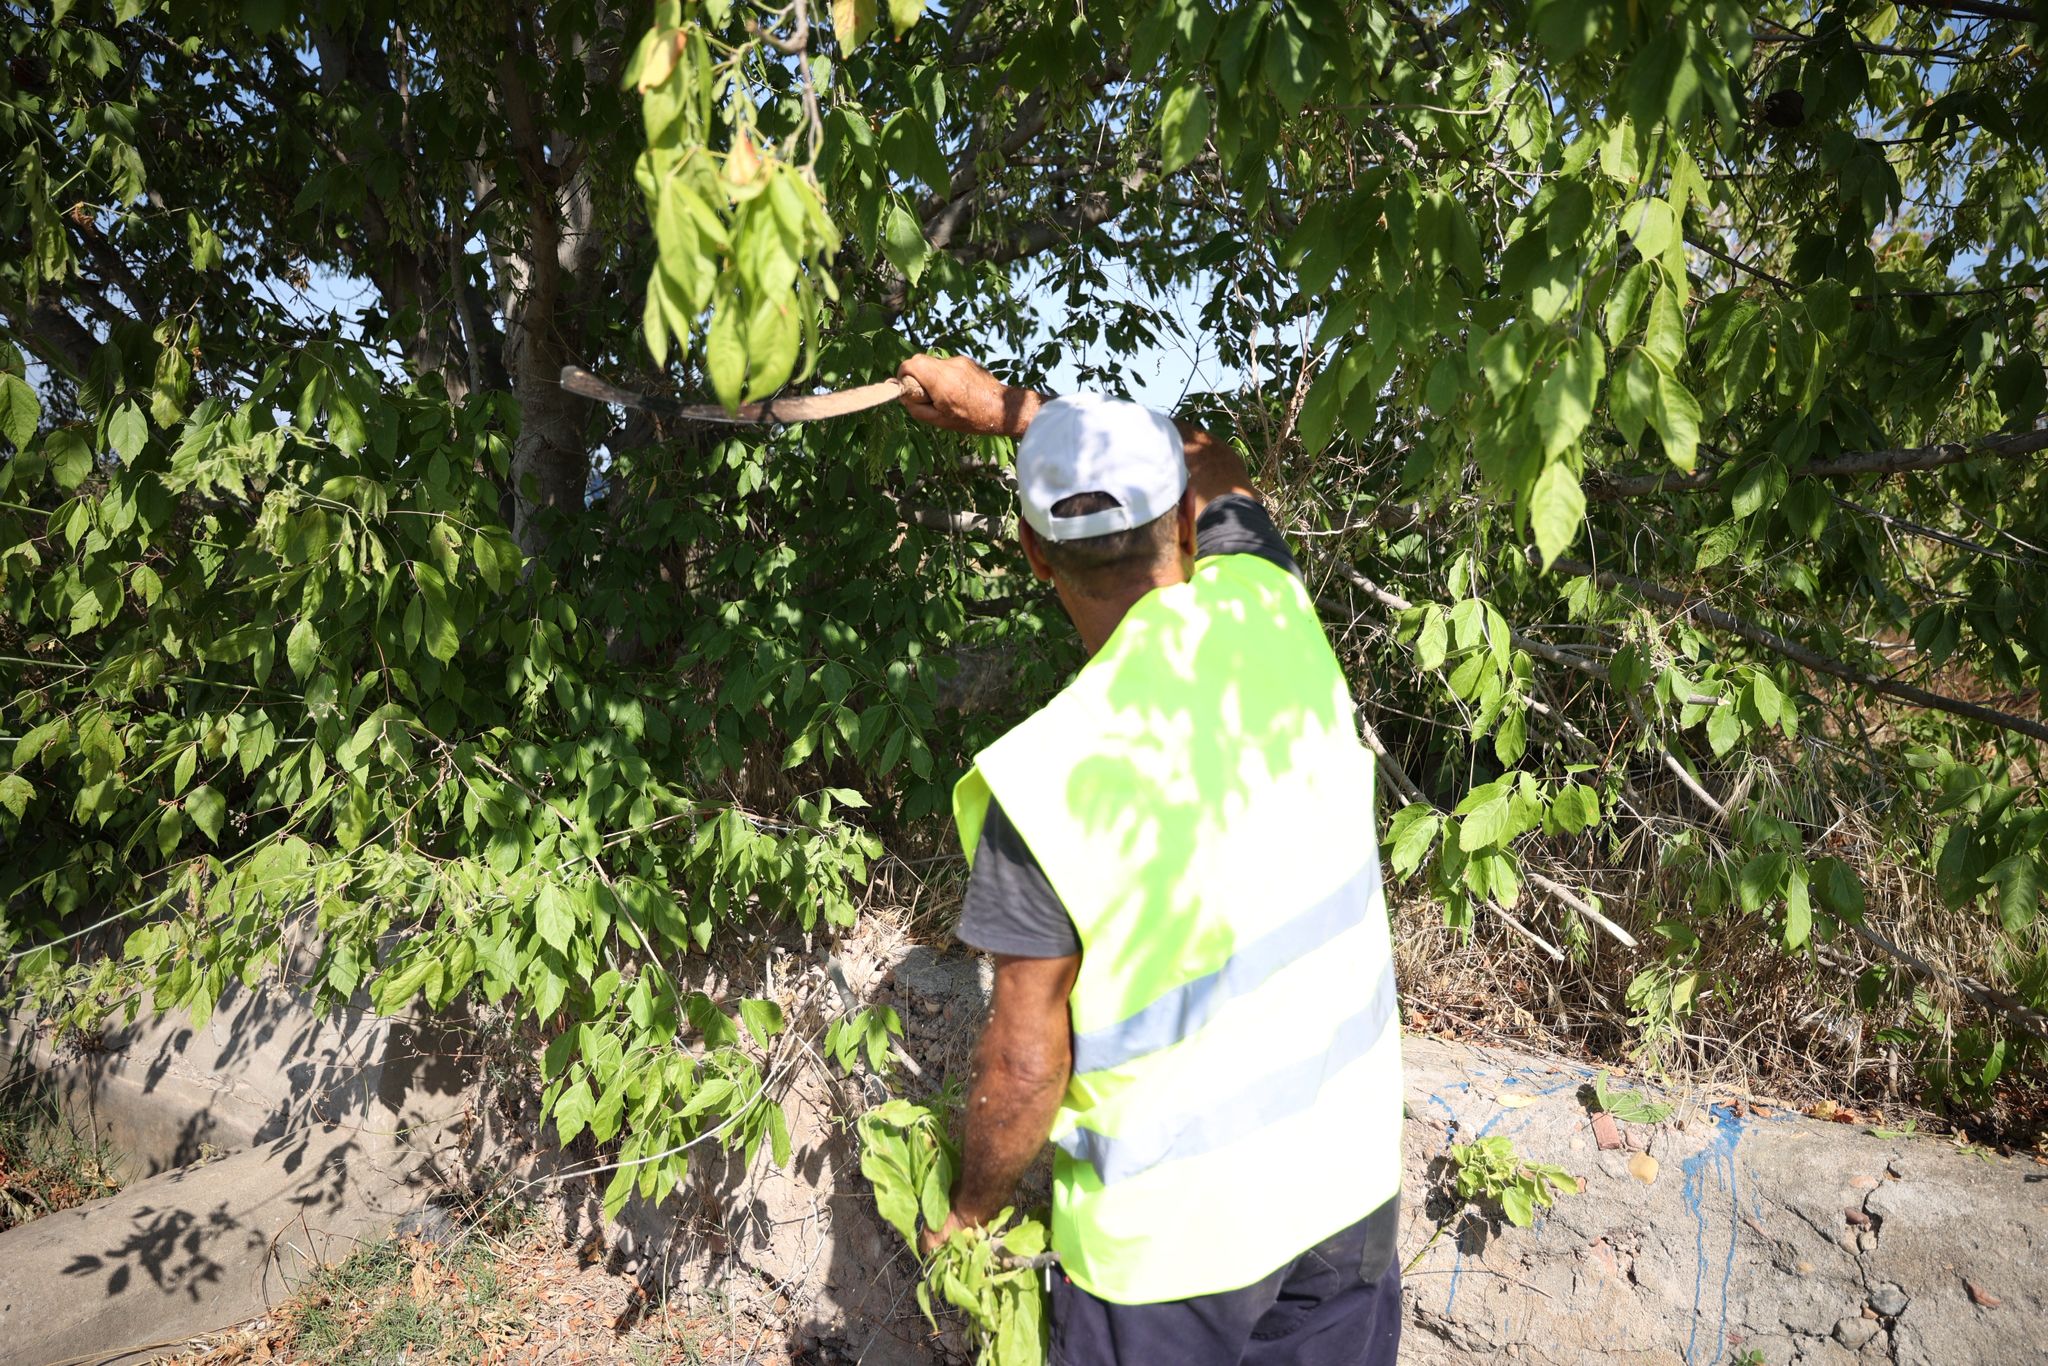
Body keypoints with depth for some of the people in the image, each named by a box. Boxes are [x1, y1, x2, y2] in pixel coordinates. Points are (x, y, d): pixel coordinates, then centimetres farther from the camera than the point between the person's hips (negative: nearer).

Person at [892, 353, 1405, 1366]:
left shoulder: (1043, 781, -25)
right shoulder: (1265, 604, -12)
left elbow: (1025, 1063, -17)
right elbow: (1214, 470, 11)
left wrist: (970, 1209, 3)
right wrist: (1004, 404, 19)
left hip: (1178, 1225, -5)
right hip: (1348, 1168, 5)